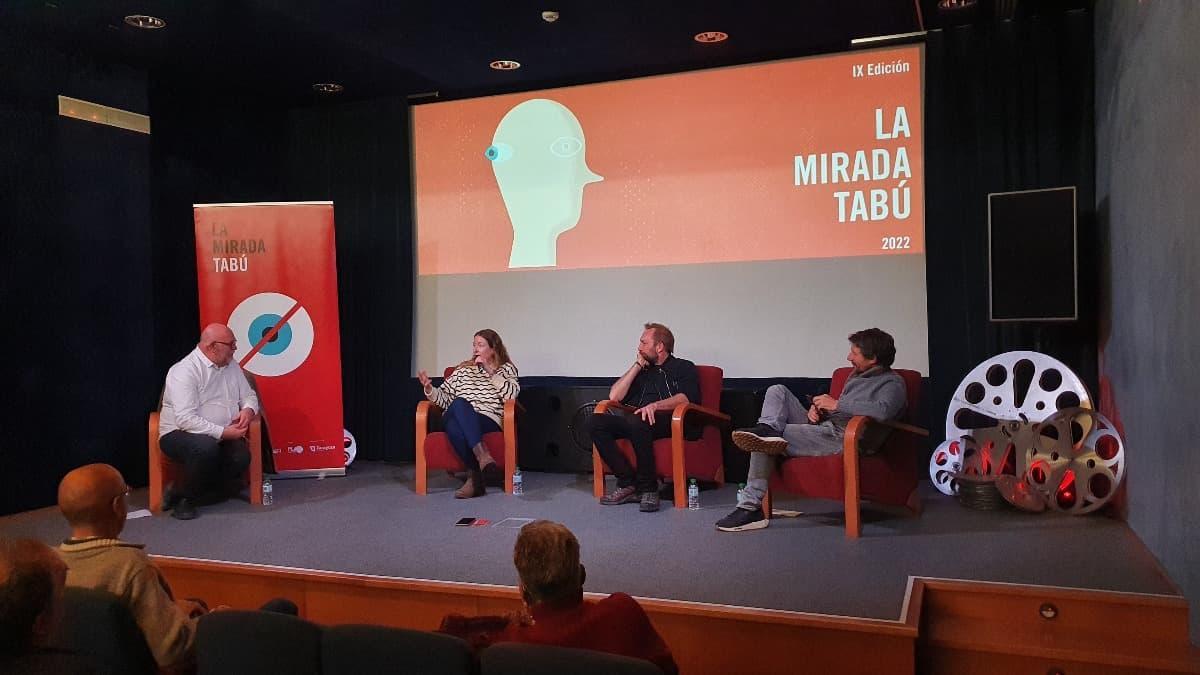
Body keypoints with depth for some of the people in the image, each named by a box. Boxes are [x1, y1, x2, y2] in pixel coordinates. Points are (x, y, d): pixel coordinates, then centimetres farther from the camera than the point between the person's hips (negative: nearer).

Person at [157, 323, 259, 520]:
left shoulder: (231, 365, 9)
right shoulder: (184, 371, -15)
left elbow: (249, 395, 19)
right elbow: (186, 419, -23)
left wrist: (248, 409, -6)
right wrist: (223, 432, -25)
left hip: (222, 436, 6)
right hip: (180, 434, -6)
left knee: (241, 456, -24)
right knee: (207, 447, -38)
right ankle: (183, 497, -10)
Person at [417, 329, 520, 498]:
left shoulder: (506, 369, 18)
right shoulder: (463, 369, 26)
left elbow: (511, 394, -4)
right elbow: (444, 398, 22)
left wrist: (490, 371, -5)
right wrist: (429, 389, 1)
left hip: (489, 421, -2)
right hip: (456, 417, 2)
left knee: (455, 425, -37)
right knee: (459, 403, -37)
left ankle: (474, 477, -36)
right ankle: (483, 455, -42)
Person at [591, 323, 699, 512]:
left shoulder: (684, 367, 15)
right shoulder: (641, 370, 31)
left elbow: (686, 397, -6)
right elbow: (614, 396, 17)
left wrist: (655, 405, -22)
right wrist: (637, 366, 17)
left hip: (667, 420, -6)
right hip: (634, 417, 6)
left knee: (637, 423, -39)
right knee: (597, 422, -22)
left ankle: (648, 488, -28)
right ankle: (627, 483, -22)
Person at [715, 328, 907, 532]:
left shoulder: (892, 383, -2)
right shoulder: (856, 376, 25)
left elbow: (882, 411, -26)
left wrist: (836, 404, -17)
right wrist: (816, 409, 6)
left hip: (841, 439, -9)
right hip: (823, 429, 9)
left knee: (766, 442, -23)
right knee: (777, 391, -5)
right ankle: (768, 430, -30)